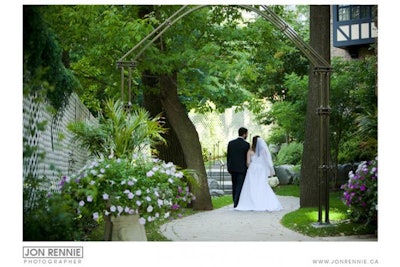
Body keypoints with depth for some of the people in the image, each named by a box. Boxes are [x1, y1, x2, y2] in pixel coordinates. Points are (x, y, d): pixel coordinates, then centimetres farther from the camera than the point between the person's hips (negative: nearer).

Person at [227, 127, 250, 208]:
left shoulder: (231, 143, 3)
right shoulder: (246, 144, -10)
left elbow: (228, 156, 7)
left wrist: (229, 167, 15)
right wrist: (248, 168, 9)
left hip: (232, 168, 5)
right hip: (242, 168, -5)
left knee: (235, 186, 13)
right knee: (240, 186, -2)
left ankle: (235, 203, 18)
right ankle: (237, 203, -8)